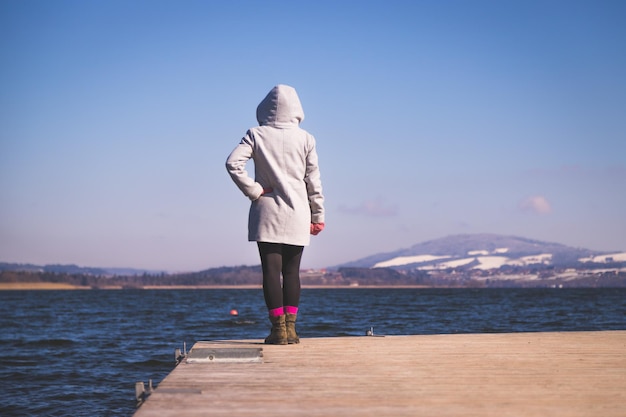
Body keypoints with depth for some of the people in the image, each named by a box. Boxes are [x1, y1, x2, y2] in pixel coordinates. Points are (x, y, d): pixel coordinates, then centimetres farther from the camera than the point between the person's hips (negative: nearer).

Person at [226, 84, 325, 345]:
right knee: (291, 272, 7)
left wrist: (254, 191, -5)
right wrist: (318, 215, 10)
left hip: (267, 213, -1)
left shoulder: (256, 135, -1)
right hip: (297, 215, 1)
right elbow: (313, 180, 4)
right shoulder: (305, 139, 2)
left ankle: (278, 328, -3)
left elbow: (233, 162, -13)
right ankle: (290, 327, 5)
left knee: (271, 270, 0)